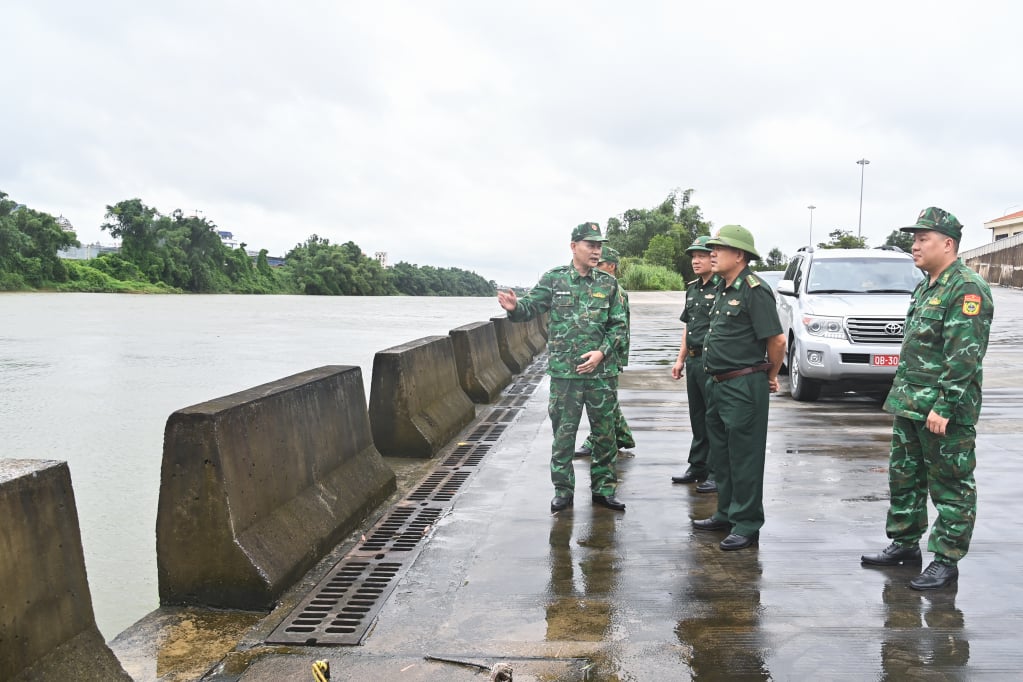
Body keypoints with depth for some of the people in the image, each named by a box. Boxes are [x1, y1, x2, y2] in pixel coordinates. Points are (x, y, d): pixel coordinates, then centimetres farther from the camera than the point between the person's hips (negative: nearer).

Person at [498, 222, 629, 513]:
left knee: (605, 433, 9)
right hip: (564, 372, -2)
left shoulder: (609, 284, 4)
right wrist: (515, 307, -25)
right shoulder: (554, 279, 1)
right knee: (563, 434, 5)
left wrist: (602, 352, -11)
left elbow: (620, 325, 3)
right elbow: (531, 306, -1)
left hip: (600, 372, 2)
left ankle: (603, 488, 23)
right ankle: (563, 490, 18)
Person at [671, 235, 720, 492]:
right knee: (698, 418, 16)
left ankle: (717, 475, 6)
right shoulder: (692, 288, 15)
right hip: (693, 361, 9)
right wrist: (680, 359, 20)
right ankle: (698, 468, 27)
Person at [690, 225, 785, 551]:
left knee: (744, 458, 0)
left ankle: (747, 524, 9)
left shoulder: (754, 290, -16)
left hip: (744, 387, -10)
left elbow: (777, 340, -19)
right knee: (720, 455, 18)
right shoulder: (723, 288, 13)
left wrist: (770, 376, -5)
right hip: (717, 385, 10)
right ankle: (726, 513, 31)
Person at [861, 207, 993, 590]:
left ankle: (946, 561, 10)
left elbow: (964, 356, -21)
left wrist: (944, 406, -24)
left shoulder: (967, 289, -15)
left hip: (946, 412, -10)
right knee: (903, 477, 17)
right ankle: (904, 544, 30)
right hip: (909, 405, 10)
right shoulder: (925, 288, 15)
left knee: (950, 487, 2)